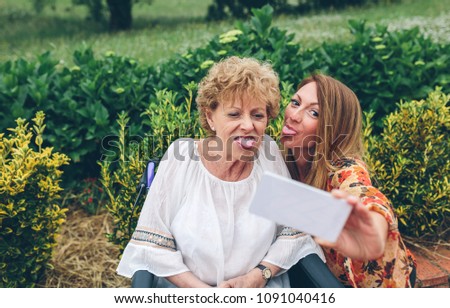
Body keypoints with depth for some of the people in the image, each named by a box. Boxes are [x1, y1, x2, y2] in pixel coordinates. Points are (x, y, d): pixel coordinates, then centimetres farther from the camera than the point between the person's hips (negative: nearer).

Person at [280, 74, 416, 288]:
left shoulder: (345, 170, -27)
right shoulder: (288, 163, -11)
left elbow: (371, 203, -48)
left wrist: (374, 241, -68)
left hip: (376, 277, -4)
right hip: (333, 274, 4)